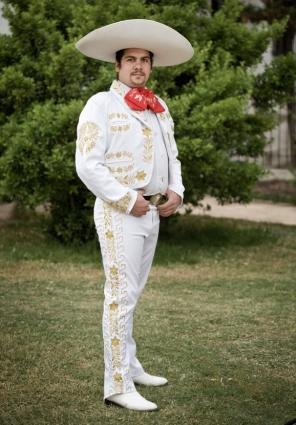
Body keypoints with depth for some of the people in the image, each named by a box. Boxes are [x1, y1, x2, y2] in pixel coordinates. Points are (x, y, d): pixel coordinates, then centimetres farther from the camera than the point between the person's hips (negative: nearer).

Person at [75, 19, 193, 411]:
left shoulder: (159, 108, 14)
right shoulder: (102, 104, -7)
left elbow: (171, 156, 21)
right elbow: (88, 165, -14)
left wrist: (175, 190, 1)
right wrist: (128, 200, -16)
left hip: (151, 212, 7)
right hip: (119, 213, -7)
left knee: (132, 295, 15)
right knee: (121, 296, -8)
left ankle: (130, 367, 25)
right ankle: (118, 385, -5)